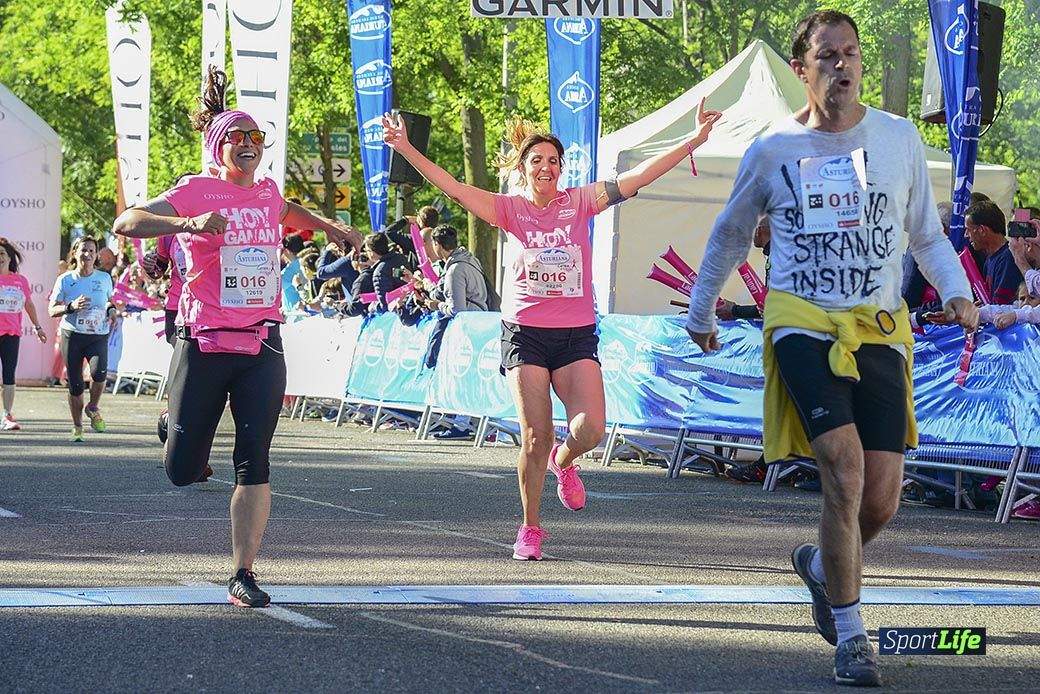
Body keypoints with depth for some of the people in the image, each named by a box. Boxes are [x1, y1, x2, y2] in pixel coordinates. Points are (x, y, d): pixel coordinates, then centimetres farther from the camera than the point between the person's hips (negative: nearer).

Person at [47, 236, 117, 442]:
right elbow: (52, 310, 0)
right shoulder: (65, 280, 1)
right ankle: (77, 427, 19)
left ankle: (93, 408, 2)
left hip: (98, 335, 0)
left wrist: (111, 310, 2)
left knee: (99, 371, -27)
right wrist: (71, 307, -17)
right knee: (75, 384, 0)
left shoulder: (104, 278, 6)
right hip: (72, 334, 0)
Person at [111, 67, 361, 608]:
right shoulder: (195, 192, -5)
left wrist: (331, 228, 31)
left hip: (261, 348, 4)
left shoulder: (267, 193, 12)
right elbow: (125, 222, -20)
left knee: (255, 463, -7)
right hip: (204, 345, -3)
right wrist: (189, 223, -33)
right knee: (182, 472, 1)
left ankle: (243, 574, -4)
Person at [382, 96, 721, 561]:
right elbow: (453, 188, -8)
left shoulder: (579, 202, 2)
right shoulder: (511, 209, 1)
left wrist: (693, 141, -9)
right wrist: (407, 150, -19)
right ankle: (530, 529, 10)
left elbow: (637, 178, -2)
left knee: (590, 428, -15)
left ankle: (563, 461, 22)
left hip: (577, 333, 1)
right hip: (524, 331, -1)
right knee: (536, 436, -7)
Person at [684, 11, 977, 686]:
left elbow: (927, 234, 17)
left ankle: (820, 564, 34)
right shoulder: (773, 150, 4)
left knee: (881, 500, -1)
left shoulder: (899, 138, 7)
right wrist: (701, 312, 27)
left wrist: (957, 292, -1)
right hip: (803, 326, -2)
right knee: (845, 470, -19)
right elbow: (730, 235, 20)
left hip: (879, 330, 2)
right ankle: (849, 637, -7)